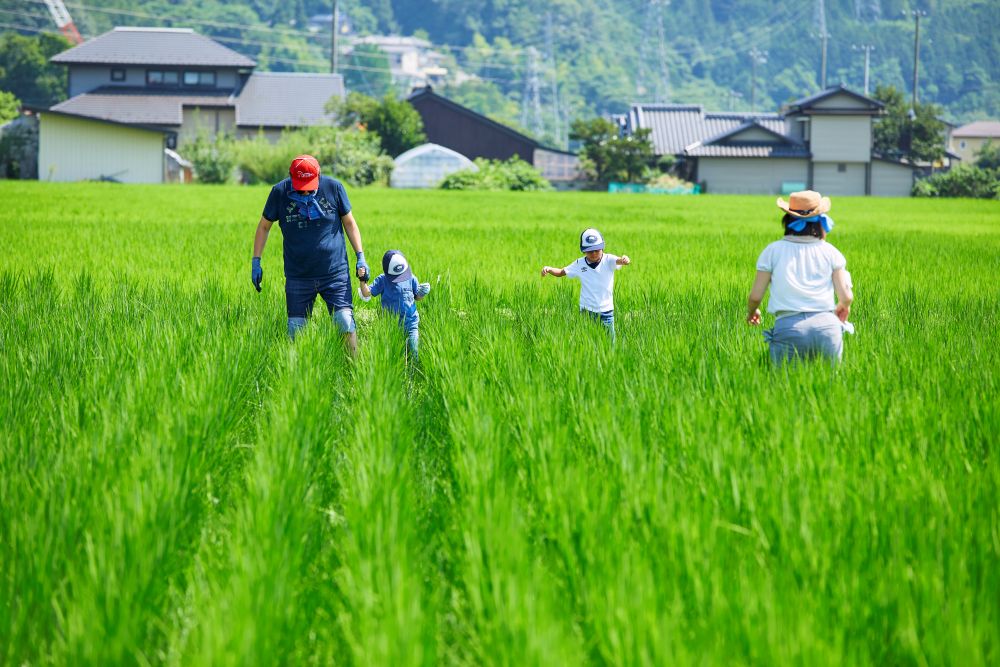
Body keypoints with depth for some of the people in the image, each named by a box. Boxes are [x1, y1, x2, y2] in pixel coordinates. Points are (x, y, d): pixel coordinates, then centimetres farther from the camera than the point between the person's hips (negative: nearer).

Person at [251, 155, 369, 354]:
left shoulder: (333, 187, -5)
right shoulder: (279, 192, -4)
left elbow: (349, 223, 8)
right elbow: (264, 226, 9)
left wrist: (360, 257, 2)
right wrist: (256, 262, 5)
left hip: (335, 272, -1)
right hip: (297, 276, 1)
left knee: (346, 323, -11)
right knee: (295, 330, 2)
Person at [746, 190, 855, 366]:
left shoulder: (773, 251, 7)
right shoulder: (830, 252, 10)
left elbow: (755, 296, 8)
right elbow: (846, 297, 6)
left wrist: (751, 312, 31)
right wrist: (842, 306, 30)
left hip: (788, 328, -1)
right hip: (827, 326, 1)